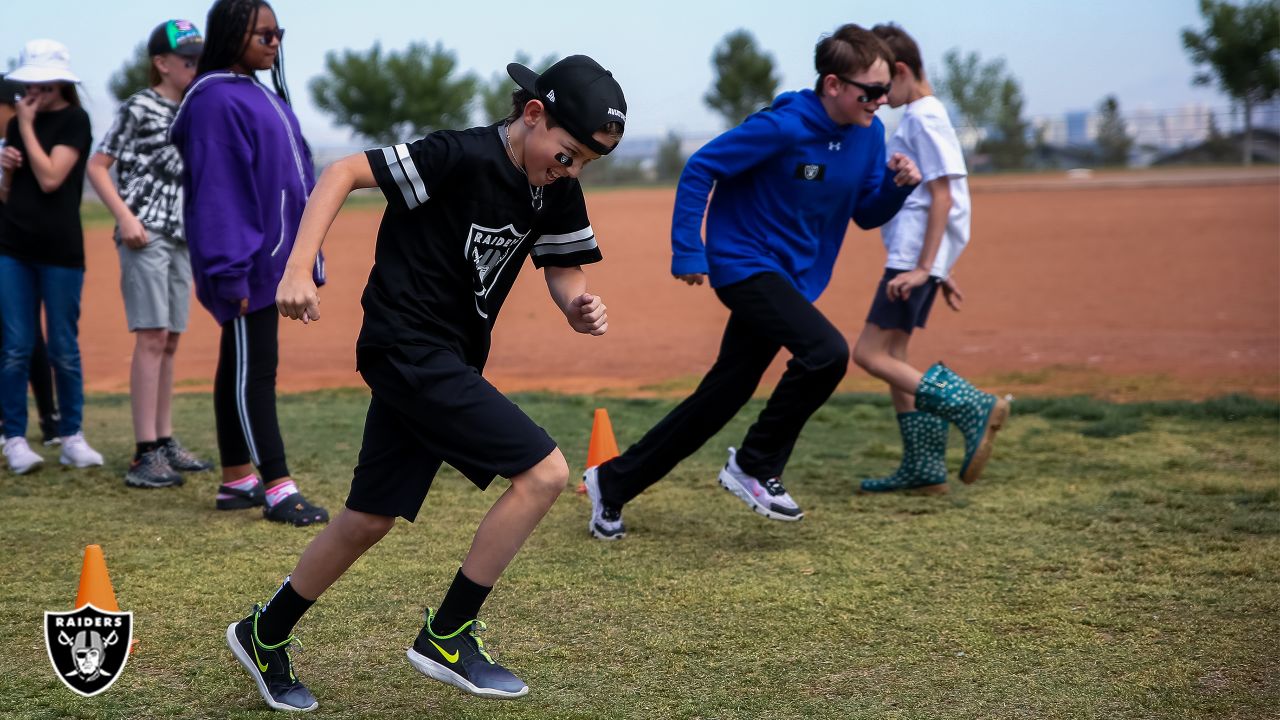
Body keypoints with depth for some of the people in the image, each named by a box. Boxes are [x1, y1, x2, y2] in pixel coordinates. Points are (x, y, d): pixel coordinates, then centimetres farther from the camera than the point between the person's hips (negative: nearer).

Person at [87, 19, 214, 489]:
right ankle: (145, 454, -12)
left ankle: (164, 441, 17)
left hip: (181, 236, 7)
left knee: (170, 340, 10)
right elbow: (97, 167, -6)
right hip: (144, 235, -7)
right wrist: (125, 217, -17)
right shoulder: (139, 108, -5)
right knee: (152, 336, -12)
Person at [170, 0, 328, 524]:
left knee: (241, 367, 14)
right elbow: (217, 190, -19)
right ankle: (277, 489, -4)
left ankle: (236, 481, 21)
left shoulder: (260, 95, 15)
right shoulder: (216, 100, -14)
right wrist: (231, 273, -22)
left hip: (271, 259, 9)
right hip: (246, 262, -9)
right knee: (252, 371, -6)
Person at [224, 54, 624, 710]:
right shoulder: (463, 157, -19)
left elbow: (562, 268, 11)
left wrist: (578, 306, -13)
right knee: (544, 472, -14)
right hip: (408, 351, -8)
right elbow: (343, 172, -18)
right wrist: (298, 269, -26)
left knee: (372, 518, 14)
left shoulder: (556, 189, 3)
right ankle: (446, 635, -3)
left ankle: (265, 635, 32)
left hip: (447, 361, 8)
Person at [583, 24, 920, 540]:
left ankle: (613, 482, 23)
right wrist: (687, 251, -17)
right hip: (745, 265, -7)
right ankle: (755, 467, -7)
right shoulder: (783, 127, -20)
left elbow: (867, 214, 9)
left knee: (719, 399, 9)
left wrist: (897, 184, -11)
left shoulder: (868, 134, 1)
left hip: (792, 279, 8)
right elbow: (700, 169, -14)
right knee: (826, 351, -27)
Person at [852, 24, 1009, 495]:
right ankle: (923, 469, 14)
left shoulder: (925, 118, -11)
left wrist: (924, 268, -21)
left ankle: (975, 409, -15)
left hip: (913, 258, -10)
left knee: (869, 354, -11)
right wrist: (940, 272, 22)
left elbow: (942, 197, -17)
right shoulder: (917, 117, 19)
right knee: (890, 357, 11)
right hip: (911, 258, 10)